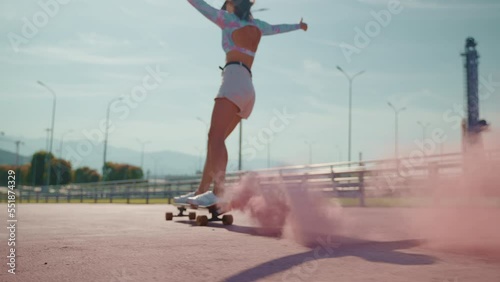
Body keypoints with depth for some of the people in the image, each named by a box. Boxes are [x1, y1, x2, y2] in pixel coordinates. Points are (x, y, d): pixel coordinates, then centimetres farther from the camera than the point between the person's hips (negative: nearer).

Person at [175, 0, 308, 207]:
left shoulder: (229, 19, 11)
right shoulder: (257, 26, 26)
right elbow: (277, 28, 45)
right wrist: (298, 26, 65)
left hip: (234, 80, -8)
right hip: (247, 88, 8)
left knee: (216, 137, -22)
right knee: (214, 140, 7)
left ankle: (218, 193, -37)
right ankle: (201, 192, 4)